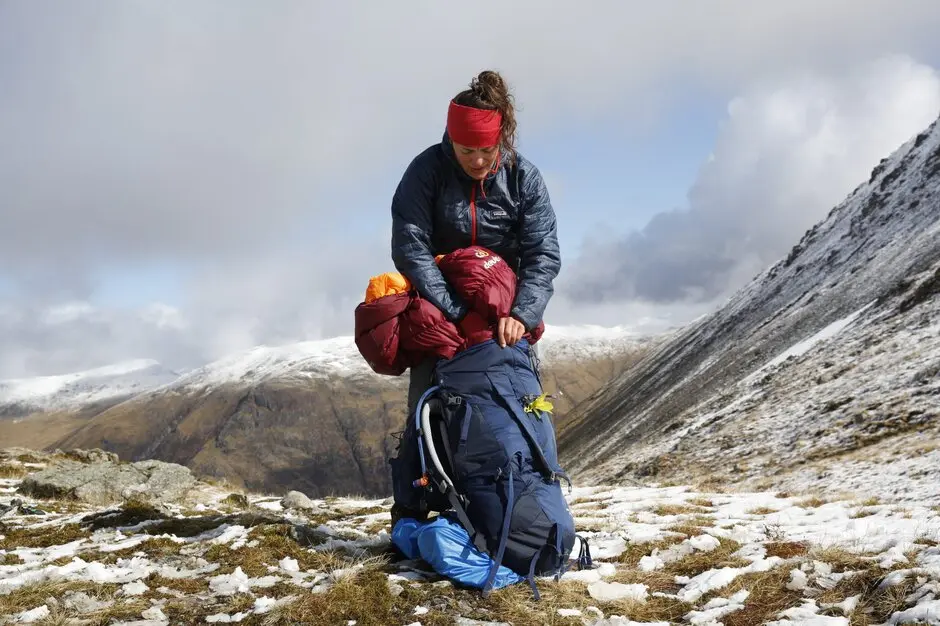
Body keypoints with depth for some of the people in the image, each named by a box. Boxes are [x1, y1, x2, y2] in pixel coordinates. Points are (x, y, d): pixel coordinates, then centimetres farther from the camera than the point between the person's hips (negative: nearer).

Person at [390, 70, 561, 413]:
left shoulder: (524, 178, -12)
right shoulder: (426, 170, -17)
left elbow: (543, 255, -18)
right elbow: (409, 248, -23)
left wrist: (522, 314, -34)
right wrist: (454, 311, -31)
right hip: (440, 307, -1)